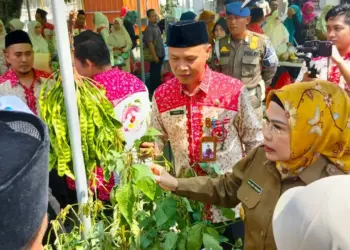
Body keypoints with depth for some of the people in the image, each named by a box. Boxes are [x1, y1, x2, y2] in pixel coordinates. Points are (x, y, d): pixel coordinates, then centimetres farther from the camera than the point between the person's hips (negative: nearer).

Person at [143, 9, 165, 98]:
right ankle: (153, 92, 9)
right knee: (154, 74, 0)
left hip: (160, 54, 8)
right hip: (155, 55, -8)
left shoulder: (157, 26, 10)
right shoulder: (149, 29, -17)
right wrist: (154, 56, -22)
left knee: (158, 73, 16)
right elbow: (150, 43, -21)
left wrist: (162, 53, 16)